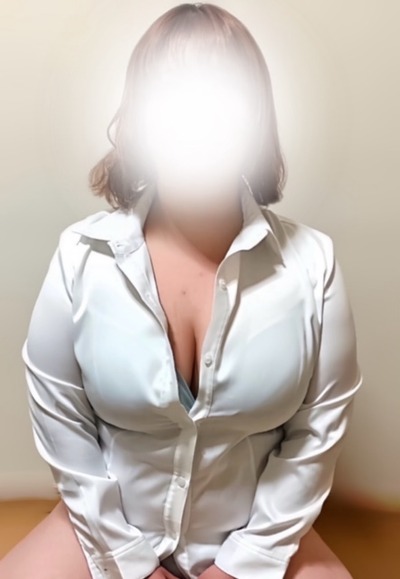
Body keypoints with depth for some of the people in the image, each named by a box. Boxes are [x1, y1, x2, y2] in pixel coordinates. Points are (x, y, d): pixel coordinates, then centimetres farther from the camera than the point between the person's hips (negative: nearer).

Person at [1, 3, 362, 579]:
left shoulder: (310, 262, -16)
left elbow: (319, 430, -8)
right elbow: (59, 423, -8)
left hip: (256, 531, 0)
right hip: (111, 522, 1)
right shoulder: (81, 257, -15)